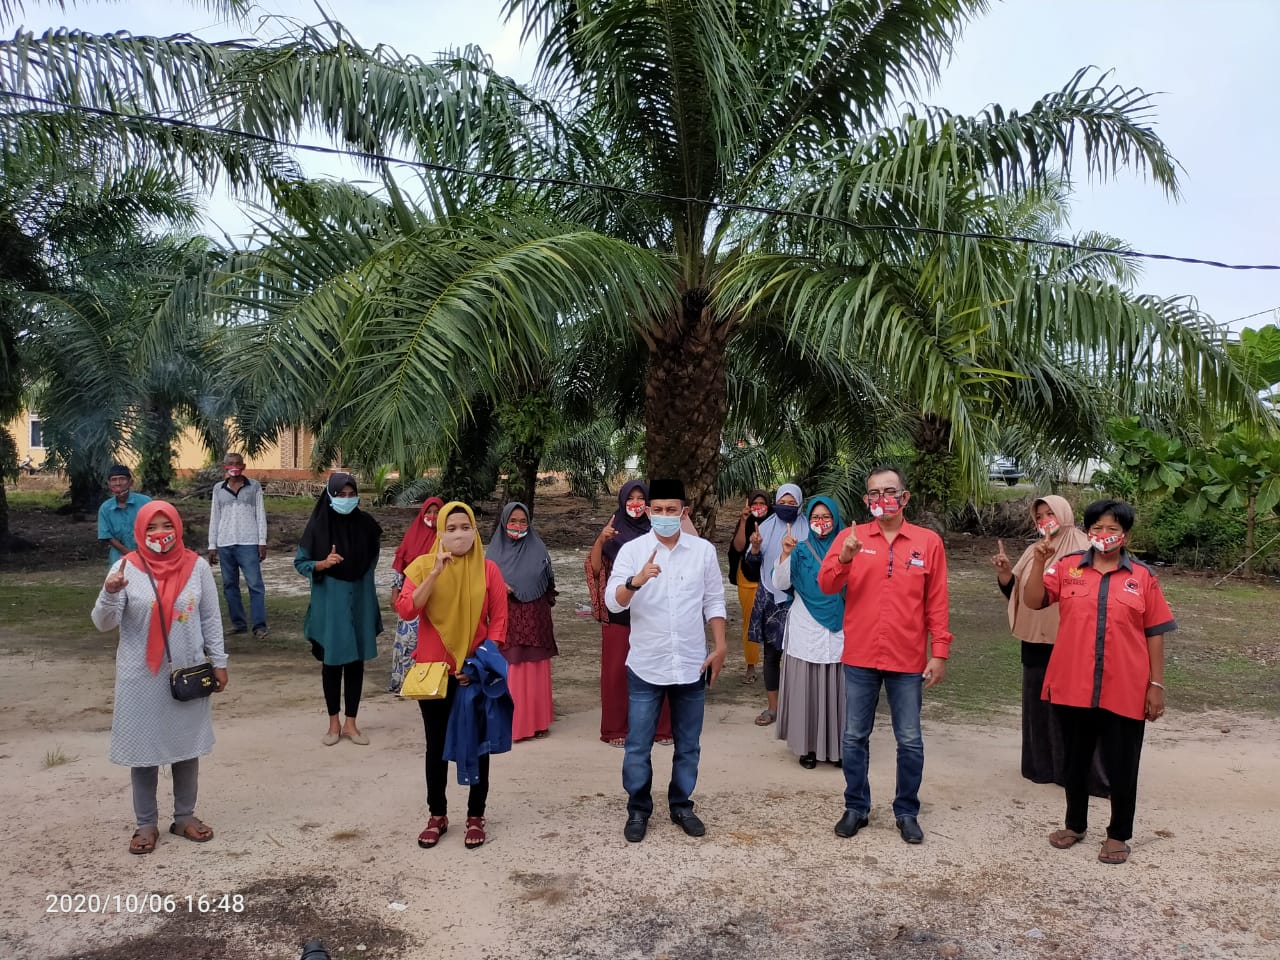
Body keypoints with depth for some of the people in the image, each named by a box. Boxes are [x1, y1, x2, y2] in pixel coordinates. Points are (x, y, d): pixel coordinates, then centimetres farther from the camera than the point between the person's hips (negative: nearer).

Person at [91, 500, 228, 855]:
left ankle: (185, 817, 27)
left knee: (187, 745, 12)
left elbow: (211, 618, 3)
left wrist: (219, 662, 3)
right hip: (142, 677, -1)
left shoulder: (196, 566, -4)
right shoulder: (127, 568, -9)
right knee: (144, 747, 8)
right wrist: (110, 594, -30)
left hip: (187, 672, 2)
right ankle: (146, 824, 23)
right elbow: (103, 623, -11)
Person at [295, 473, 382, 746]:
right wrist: (323, 564, -23)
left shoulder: (365, 524, -2)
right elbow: (300, 562, -6)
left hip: (359, 602, 2)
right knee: (332, 662, 7)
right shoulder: (318, 525, -10)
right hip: (330, 604, -2)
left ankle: (351, 723, 19)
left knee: (356, 662, 7)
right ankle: (334, 724, 20)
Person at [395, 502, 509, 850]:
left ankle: (476, 817, 22)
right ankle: (437, 816, 26)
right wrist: (434, 574, -23)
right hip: (433, 670, 1)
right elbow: (405, 610, -16)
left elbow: (499, 620, -3)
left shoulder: (488, 569, -3)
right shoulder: (423, 565, -3)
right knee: (436, 745, 11)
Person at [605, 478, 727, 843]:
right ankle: (638, 810, 23)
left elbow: (714, 601, 7)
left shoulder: (703, 550, 0)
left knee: (688, 745, 13)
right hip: (646, 666, -2)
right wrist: (636, 581, -36)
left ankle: (682, 806, 30)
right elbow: (613, 602, -16)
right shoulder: (632, 550, -7)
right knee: (638, 747, 5)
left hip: (691, 665, 2)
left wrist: (720, 647, 1)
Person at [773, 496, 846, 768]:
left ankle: (836, 746, 15)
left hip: (839, 630, 1)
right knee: (807, 688, 2)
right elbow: (780, 584, -8)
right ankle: (808, 746, 12)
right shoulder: (800, 550, 2)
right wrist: (785, 554, -20)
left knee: (837, 689, 3)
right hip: (806, 630, -1)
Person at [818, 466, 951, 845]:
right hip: (859, 657, 1)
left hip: (908, 660, 0)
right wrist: (845, 558, -26)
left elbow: (936, 603, 1)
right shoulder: (850, 536, 1)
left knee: (910, 741, 8)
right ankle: (856, 807, 25)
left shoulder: (929, 542, 1)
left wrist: (939, 652, -2)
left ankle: (907, 812, 24)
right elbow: (826, 585, -8)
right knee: (854, 737, 10)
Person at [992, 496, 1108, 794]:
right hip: (1035, 642, 6)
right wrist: (1004, 572, -6)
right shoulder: (1033, 552, 11)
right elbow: (1013, 591, 11)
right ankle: (1043, 765, 25)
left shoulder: (1082, 551, -6)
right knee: (1037, 703, 13)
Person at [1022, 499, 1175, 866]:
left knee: (1121, 765, 8)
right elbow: (1033, 601, -7)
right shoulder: (1068, 567, 2)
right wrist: (1039, 562, -19)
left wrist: (1156, 684, 0)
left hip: (1124, 691, -1)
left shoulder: (1143, 576, 1)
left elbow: (1154, 633, 2)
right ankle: (1075, 824, 33)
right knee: (1075, 760, 16)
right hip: (1072, 687, 1)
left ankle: (1118, 834, 27)